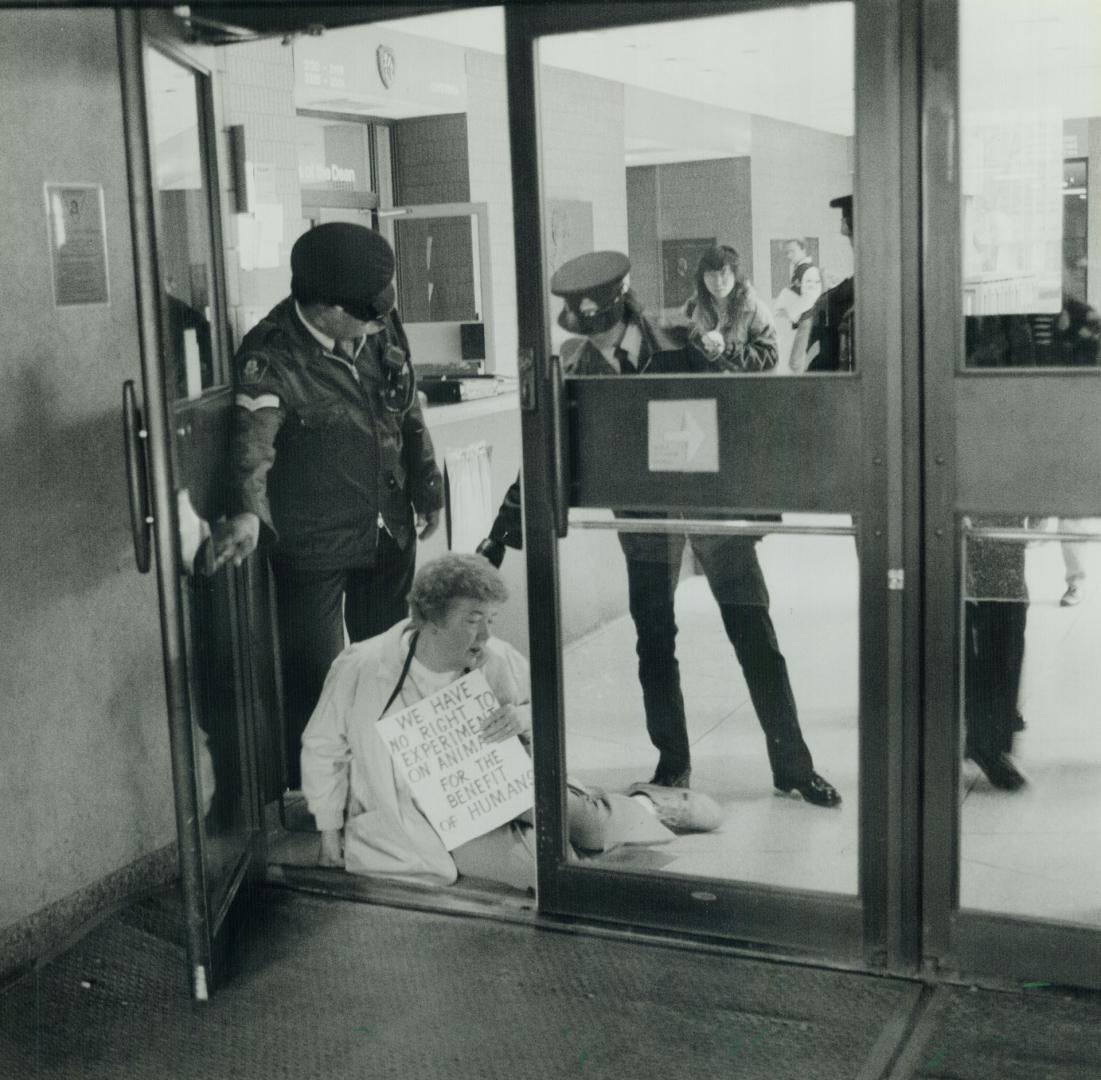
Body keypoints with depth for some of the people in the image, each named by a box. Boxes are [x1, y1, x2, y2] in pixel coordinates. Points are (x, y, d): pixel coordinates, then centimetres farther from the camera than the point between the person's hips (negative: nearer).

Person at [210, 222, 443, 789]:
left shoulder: (381, 328, -4)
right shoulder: (272, 356, -22)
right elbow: (254, 438, -35)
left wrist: (427, 489, 15)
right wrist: (248, 513, -52)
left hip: (390, 531, 6)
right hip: (313, 544, -6)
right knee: (312, 672, 1)